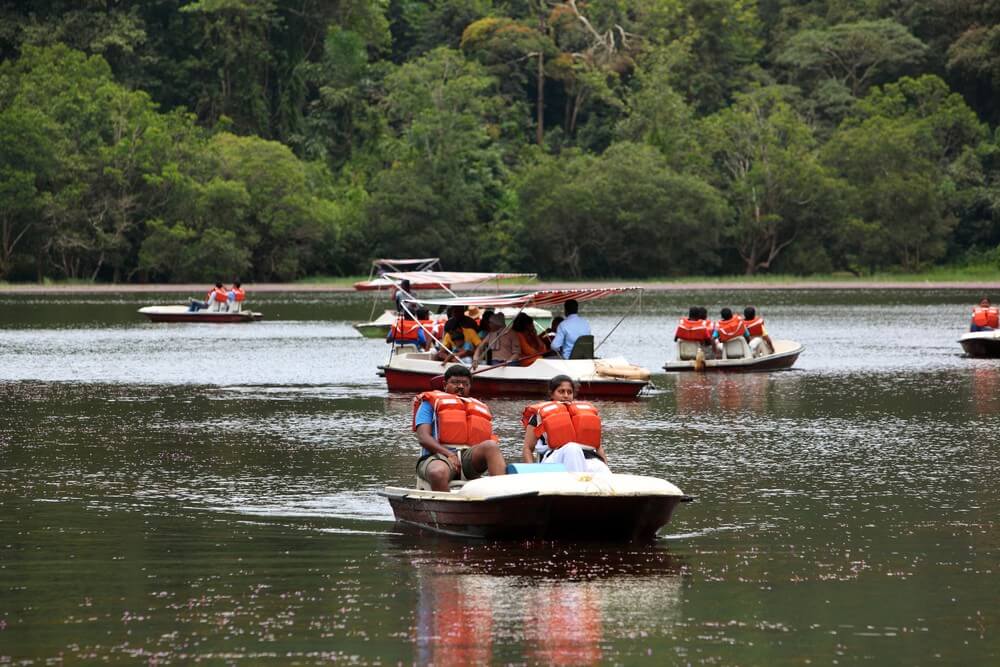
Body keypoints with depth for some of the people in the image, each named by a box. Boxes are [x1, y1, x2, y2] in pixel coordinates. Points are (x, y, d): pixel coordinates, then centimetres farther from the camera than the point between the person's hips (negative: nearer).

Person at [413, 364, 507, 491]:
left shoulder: (480, 409, 32)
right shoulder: (431, 403, 19)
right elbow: (423, 438, 3)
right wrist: (449, 454, -14)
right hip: (438, 457, -3)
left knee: (490, 446, -29)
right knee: (438, 473, -41)